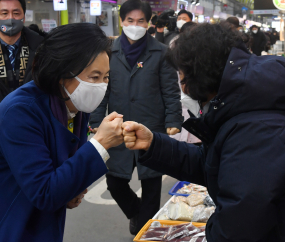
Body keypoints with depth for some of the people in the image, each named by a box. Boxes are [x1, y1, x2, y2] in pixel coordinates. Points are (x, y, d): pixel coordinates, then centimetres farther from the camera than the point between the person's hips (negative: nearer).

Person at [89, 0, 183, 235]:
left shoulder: (161, 53, -2)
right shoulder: (110, 52, 3)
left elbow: (171, 92, -2)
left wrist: (173, 122, -11)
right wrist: (96, 123, 0)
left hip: (152, 132, -2)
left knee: (151, 186, 8)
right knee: (115, 183, 10)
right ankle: (136, 212, 41)